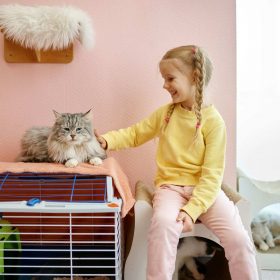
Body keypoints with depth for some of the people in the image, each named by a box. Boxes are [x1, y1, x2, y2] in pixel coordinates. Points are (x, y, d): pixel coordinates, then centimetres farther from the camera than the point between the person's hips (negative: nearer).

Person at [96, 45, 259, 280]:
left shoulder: (213, 121, -9)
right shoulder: (165, 113, 5)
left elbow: (211, 174, -13)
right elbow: (135, 134, 14)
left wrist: (192, 210, -23)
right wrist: (107, 140, -5)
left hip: (205, 189, -1)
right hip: (171, 186, 2)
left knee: (239, 238, -19)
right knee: (163, 223, -31)